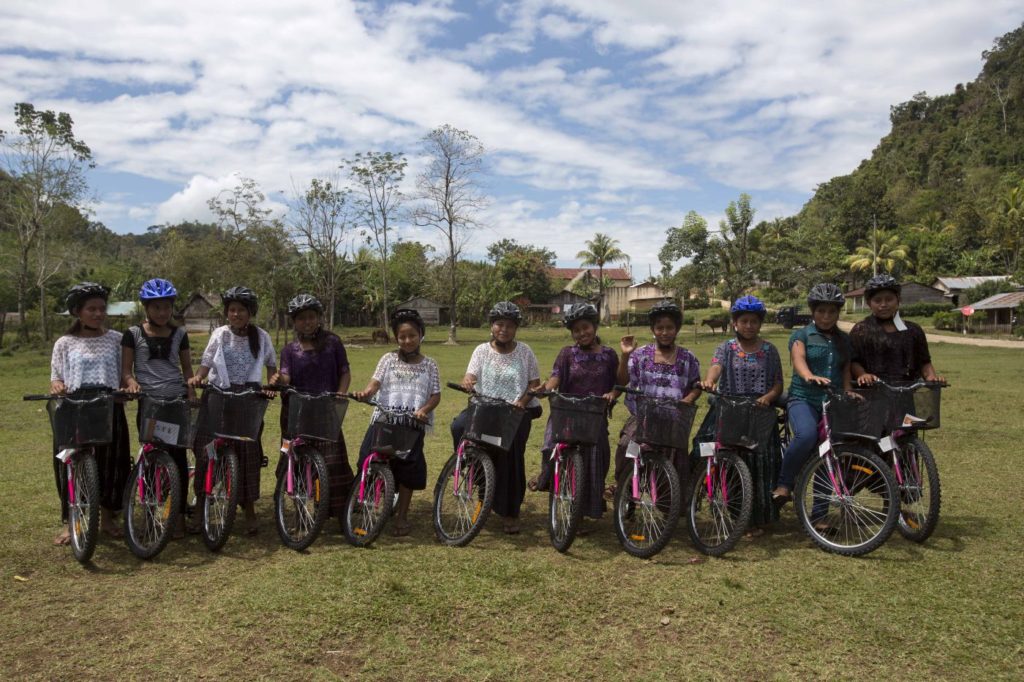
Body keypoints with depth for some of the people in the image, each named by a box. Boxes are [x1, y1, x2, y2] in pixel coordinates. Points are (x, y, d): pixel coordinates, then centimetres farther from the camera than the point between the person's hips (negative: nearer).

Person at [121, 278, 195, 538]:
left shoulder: (179, 334, 7)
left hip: (177, 401, 1)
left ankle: (179, 515, 8)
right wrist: (131, 382, -19)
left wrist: (193, 398, 2)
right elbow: (125, 370, 2)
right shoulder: (133, 334, 2)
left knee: (178, 457, -1)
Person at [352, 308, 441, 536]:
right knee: (368, 458, -12)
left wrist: (423, 410, -15)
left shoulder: (429, 364, 7)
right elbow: (376, 382, -3)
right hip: (384, 418, 1)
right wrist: (365, 392, -26)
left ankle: (402, 516, 15)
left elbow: (435, 395, 4)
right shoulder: (388, 359, 8)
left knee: (408, 468, 0)